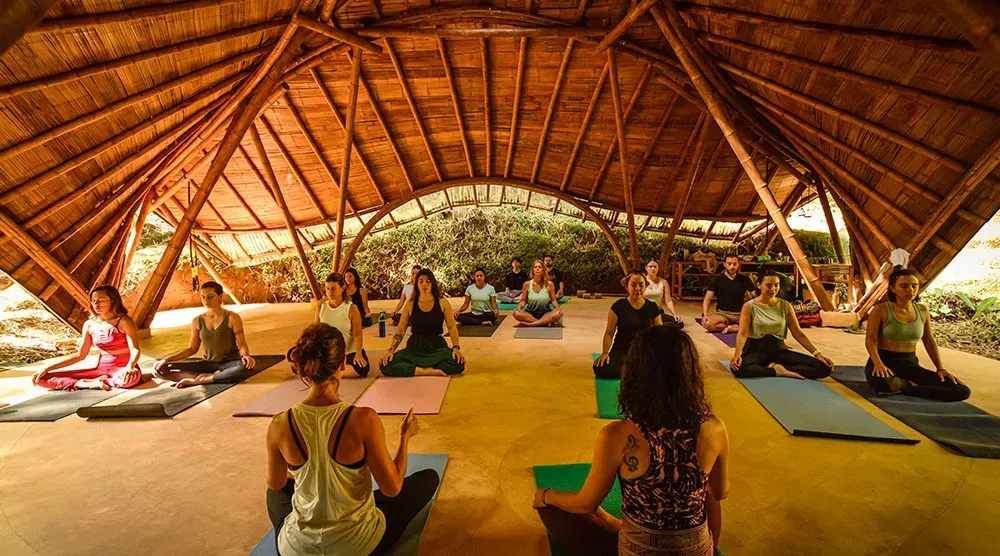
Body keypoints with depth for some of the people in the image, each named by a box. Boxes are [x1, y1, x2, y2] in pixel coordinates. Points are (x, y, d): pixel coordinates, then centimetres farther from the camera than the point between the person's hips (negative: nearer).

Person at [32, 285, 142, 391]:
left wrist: (129, 367, -39)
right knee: (43, 378, -3)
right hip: (101, 370, 6)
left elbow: (135, 350, -19)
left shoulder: (123, 321, -9)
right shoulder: (90, 325, 8)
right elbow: (80, 355, 14)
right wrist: (47, 368, 7)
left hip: (122, 370, -5)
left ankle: (90, 383, -18)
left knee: (133, 376, -44)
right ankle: (95, 383, -17)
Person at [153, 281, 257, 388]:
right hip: (208, 364, 4)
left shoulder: (232, 318, -8)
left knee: (247, 366, -40)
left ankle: (198, 380, -24)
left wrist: (245, 355, -32)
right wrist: (165, 360, 4)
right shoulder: (198, 321, 4)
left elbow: (242, 345, -10)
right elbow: (192, 349, 14)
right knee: (160, 369, -8)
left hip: (230, 364, -4)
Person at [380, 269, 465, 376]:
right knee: (386, 365, -24)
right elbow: (400, 330, 4)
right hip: (415, 348, 1)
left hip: (437, 347, 0)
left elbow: (452, 327, -1)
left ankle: (414, 368, -16)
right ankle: (427, 371, -21)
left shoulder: (442, 303, -1)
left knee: (458, 363, -32)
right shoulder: (410, 305, 2)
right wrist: (391, 350, -9)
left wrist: (456, 347, -16)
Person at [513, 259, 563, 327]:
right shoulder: (527, 284, -1)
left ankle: (529, 324, -31)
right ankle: (545, 322, -28)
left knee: (558, 314, -33)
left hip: (545, 314, -1)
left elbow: (553, 300, 1)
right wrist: (519, 307, -16)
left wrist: (557, 308, -19)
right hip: (530, 313, 1)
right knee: (516, 313, -30)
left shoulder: (549, 284, -4)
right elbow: (523, 300, 5)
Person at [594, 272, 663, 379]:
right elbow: (609, 333, 2)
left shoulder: (652, 307, 7)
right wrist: (605, 353, -14)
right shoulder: (618, 306, 0)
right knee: (600, 367, -34)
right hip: (621, 351, -1)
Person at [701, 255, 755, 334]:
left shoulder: (745, 280, 9)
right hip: (723, 313, -1)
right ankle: (736, 326, -21)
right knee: (706, 323, -34)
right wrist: (705, 314, -18)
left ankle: (731, 328, -22)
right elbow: (707, 299, -1)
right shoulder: (717, 280, 3)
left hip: (740, 313, 2)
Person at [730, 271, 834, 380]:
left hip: (779, 349, 4)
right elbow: (742, 333, -14)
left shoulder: (786, 306, 6)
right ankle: (778, 371, -18)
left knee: (824, 368, -15)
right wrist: (737, 354, -32)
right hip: (756, 349, -4)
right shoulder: (749, 306, -6)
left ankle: (775, 367, -11)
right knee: (738, 368, -40)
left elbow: (798, 333, 6)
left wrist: (817, 354, -4)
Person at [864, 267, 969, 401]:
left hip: (910, 364, 5)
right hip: (885, 361, -5)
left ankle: (901, 387, -7)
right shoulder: (881, 310, -9)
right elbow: (871, 340, -13)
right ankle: (910, 385, -8)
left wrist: (941, 368, 6)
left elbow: (929, 341, 15)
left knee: (962, 391, -15)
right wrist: (878, 364, -29)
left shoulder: (923, 310, 8)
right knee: (882, 383, -42)